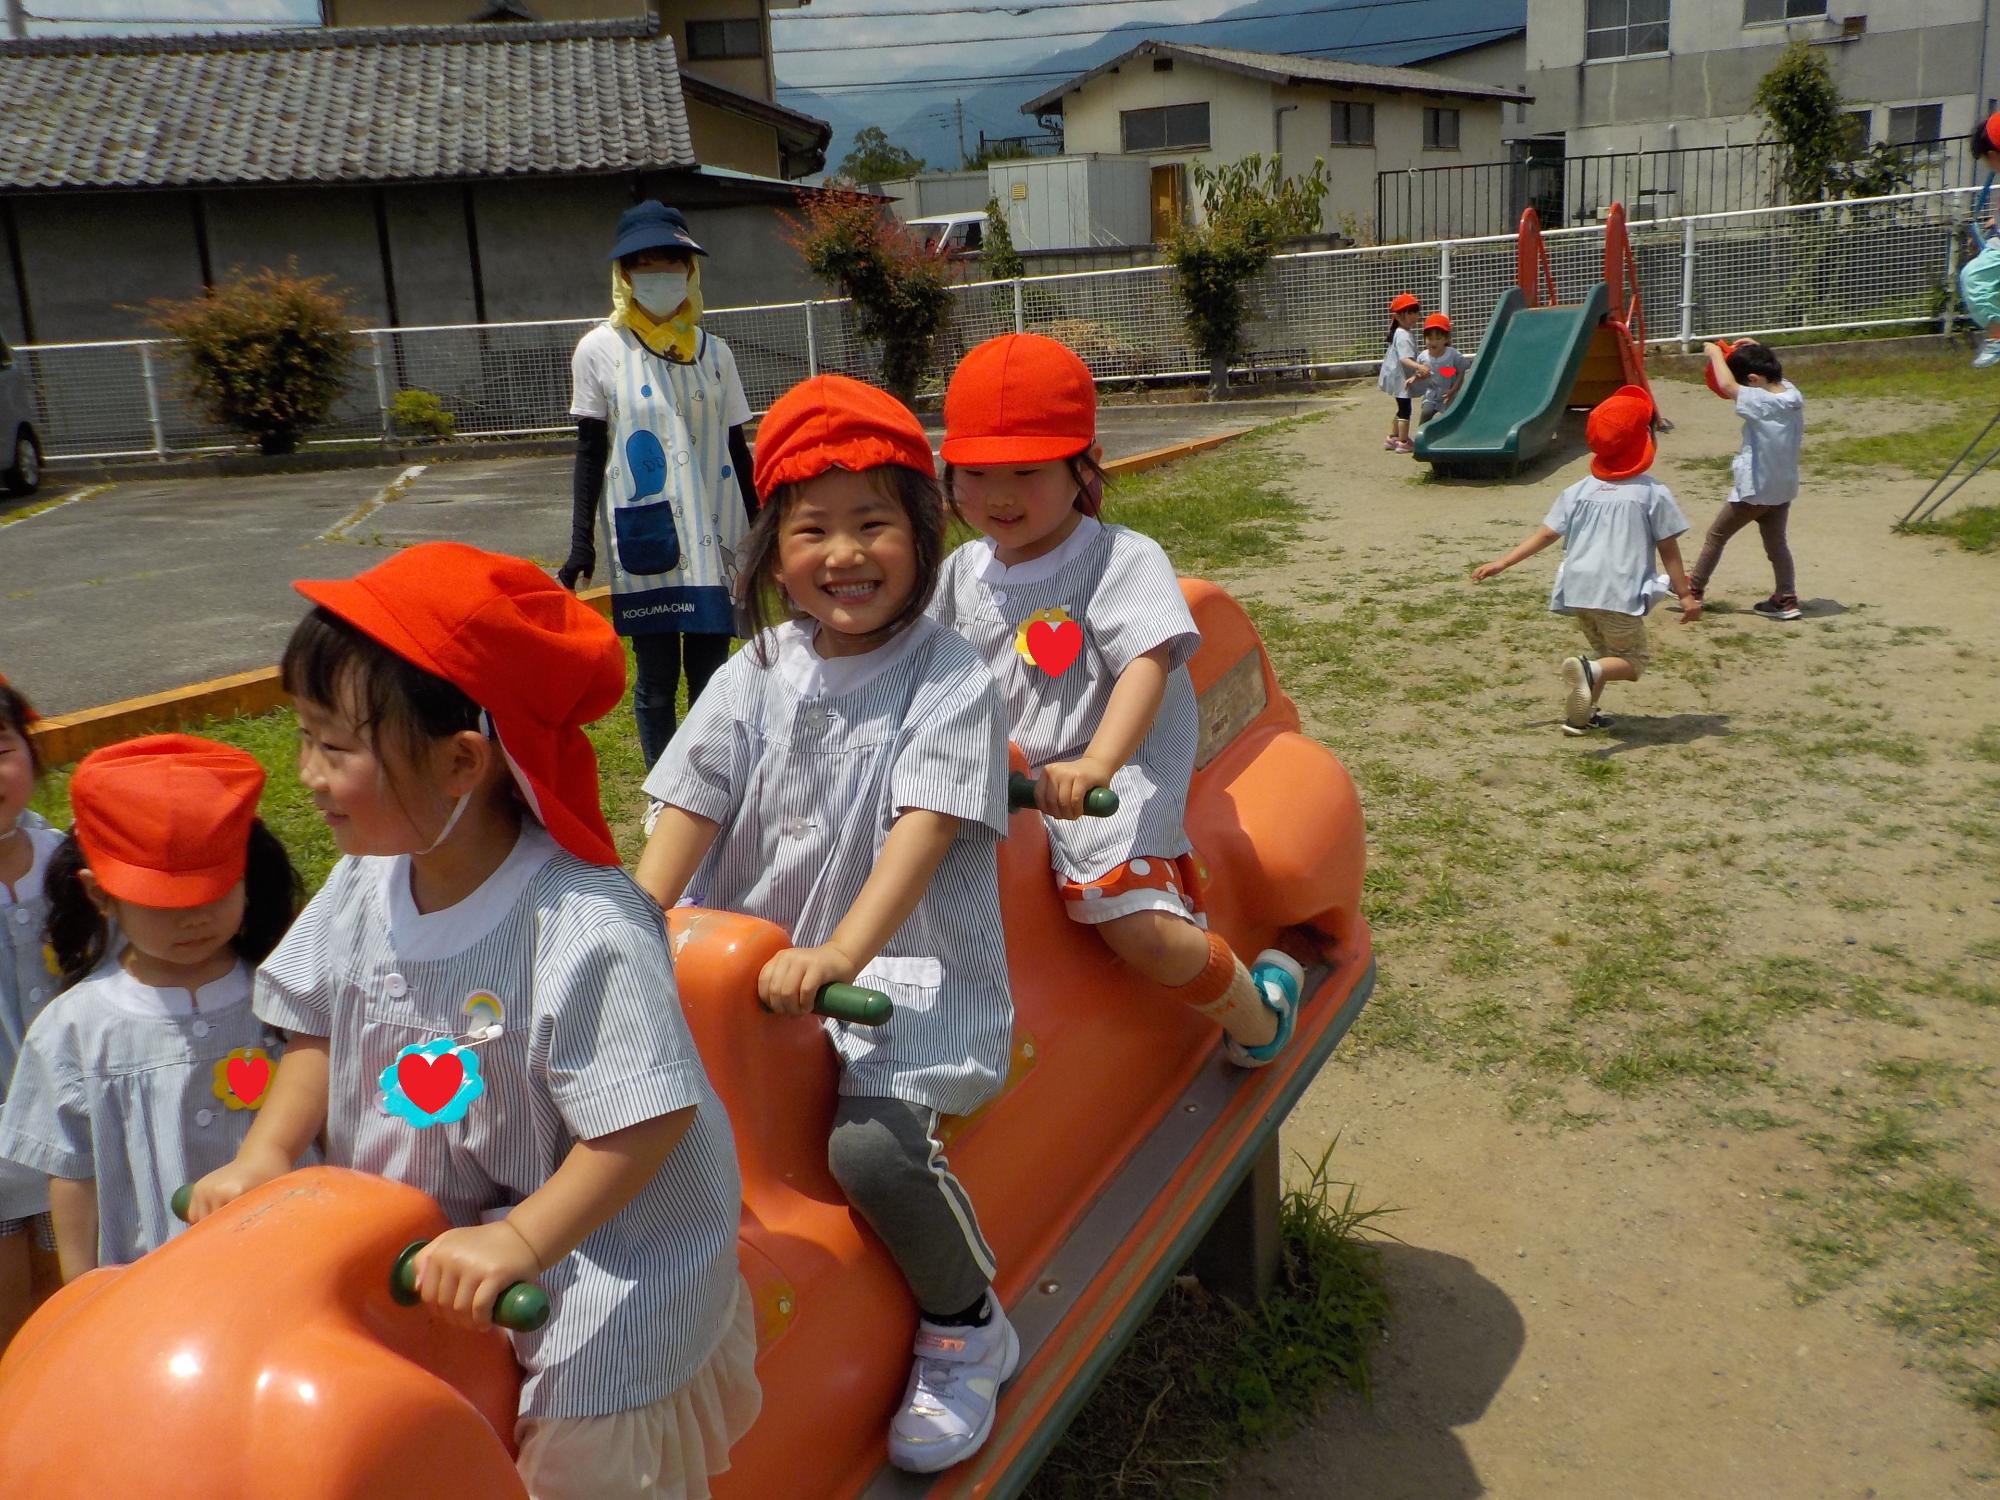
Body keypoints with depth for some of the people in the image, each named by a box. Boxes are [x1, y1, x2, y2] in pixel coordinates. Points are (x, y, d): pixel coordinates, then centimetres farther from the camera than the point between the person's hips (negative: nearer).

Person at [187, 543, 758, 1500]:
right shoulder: (363, 889, -6)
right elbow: (323, 1027, 9)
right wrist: (267, 1153, -3)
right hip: (419, 1263, 7)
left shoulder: (584, 928, -30)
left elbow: (647, 1120, -27)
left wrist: (521, 1240, -28)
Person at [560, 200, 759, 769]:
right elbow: (589, 453, 2)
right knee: (656, 683, 2)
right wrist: (581, 544, -4)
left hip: (714, 540, 2)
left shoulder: (713, 351, 9)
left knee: (711, 677, 6)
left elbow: (736, 451, 13)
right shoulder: (600, 350, 1)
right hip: (644, 542, -2)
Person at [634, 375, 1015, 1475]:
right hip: (755, 951, 6)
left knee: (872, 1144, -26)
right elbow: (691, 803, 3)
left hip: (903, 963, -5)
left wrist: (840, 954, -29)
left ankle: (967, 1329, 4)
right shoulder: (757, 674, 9)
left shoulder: (951, 679, -6)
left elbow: (924, 829, -17)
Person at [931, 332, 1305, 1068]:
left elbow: (1147, 666, -23)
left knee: (1139, 924, -24)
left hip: (1107, 787, -7)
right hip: (993, 784, 8)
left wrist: (1095, 765, -37)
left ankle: (1255, 1013, 6)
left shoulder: (1122, 559, -10)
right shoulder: (963, 571, 9)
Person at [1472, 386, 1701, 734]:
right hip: (1619, 592, -5)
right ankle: (1590, 670, -25)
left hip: (1579, 588, 5)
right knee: (1634, 659, 6)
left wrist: (1502, 563, 13)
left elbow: (1545, 534, 7)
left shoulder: (1579, 491, 10)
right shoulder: (1654, 493, -1)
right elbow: (1669, 550, 0)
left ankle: (1580, 714, 21)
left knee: (1606, 652, 26)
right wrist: (1684, 594, 7)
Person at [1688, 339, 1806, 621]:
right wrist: (1758, 353, 8)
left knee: (1716, 536, 11)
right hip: (1784, 489, 7)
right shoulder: (1792, 394, -2)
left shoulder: (1762, 403, -25)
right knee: (1776, 543, 16)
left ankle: (1694, 588, 23)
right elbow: (1775, 374, 19)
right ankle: (1786, 599, 14)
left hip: (1753, 490, -7)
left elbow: (1727, 385, -30)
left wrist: (1715, 353, -16)